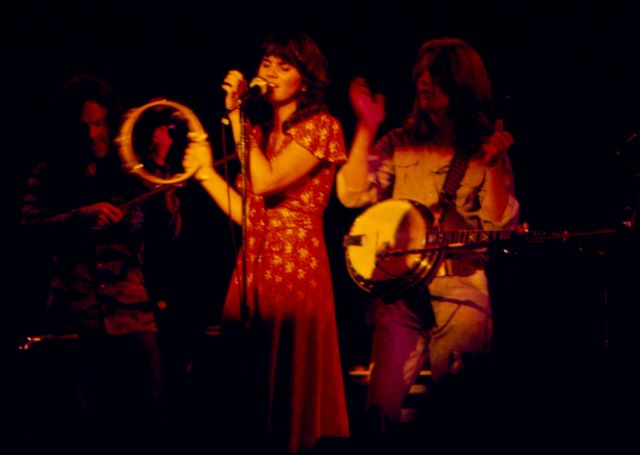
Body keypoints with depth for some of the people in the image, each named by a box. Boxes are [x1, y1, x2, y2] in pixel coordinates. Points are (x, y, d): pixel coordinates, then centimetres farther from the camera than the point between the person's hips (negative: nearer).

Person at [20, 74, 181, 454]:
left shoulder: (134, 173, 11)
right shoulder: (50, 176, 10)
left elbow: (171, 232, 0)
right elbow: (31, 226, -5)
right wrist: (81, 217, -20)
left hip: (132, 312, 0)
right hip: (74, 313, 0)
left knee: (148, 419, -10)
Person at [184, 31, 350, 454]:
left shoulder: (320, 126, -4)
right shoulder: (259, 129, 17)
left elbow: (265, 182, -18)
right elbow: (247, 214, 12)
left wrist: (236, 114, -12)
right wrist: (205, 171, 11)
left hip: (297, 264, -7)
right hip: (252, 265, 7)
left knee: (288, 378, -5)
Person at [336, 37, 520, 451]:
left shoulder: (486, 152, 7)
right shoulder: (399, 145, 10)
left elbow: (500, 227, -3)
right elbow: (353, 194, -2)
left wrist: (494, 166, -14)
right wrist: (367, 129, -6)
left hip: (461, 287, -1)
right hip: (400, 287, 1)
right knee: (383, 407, -13)